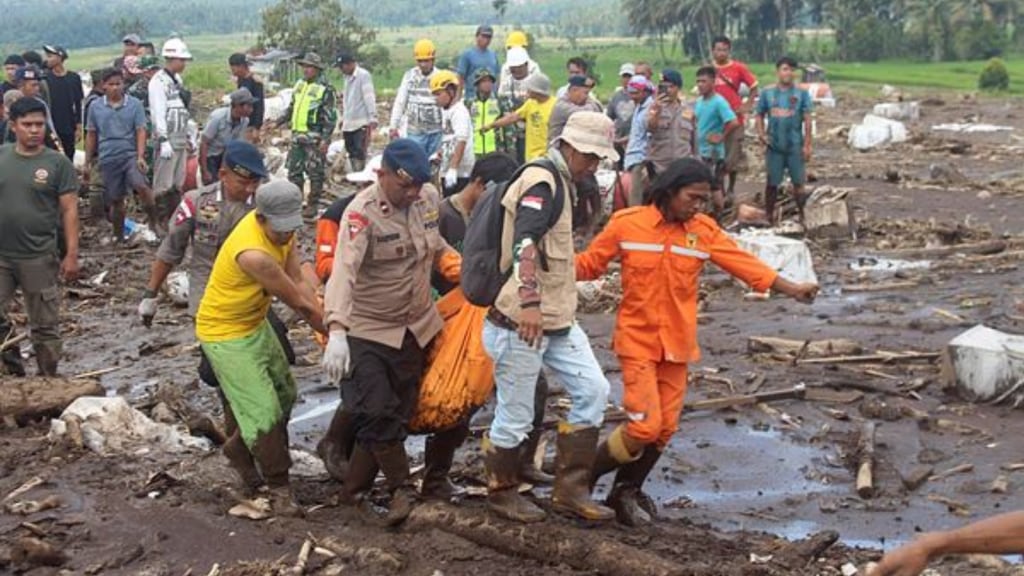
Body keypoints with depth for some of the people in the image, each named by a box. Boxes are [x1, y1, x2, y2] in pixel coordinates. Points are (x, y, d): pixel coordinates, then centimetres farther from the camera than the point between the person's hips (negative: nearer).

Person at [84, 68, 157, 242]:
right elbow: (91, 136, 12)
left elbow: (141, 131, -3)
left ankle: (154, 221, -12)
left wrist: (140, 156, -14)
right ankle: (118, 237, 20)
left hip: (130, 155, -2)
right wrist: (88, 162, 12)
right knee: (116, 200, 8)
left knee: (142, 186, -26)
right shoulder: (95, 107, 6)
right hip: (108, 158, 2)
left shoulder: (134, 104, -1)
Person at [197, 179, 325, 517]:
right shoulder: (253, 253, -35)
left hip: (256, 325, 9)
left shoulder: (281, 229, -9)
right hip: (225, 334, -9)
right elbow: (298, 303, -26)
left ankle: (241, 445, 42)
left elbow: (299, 283, -9)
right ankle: (279, 489, 1)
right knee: (263, 410, -10)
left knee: (284, 394, 19)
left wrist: (326, 327, -18)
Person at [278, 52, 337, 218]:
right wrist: (278, 122, 13)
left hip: (314, 138, -7)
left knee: (315, 173, 0)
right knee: (294, 171, 11)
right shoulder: (299, 85, 12)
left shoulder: (325, 89, -10)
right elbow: (292, 108, 23)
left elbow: (331, 117, -12)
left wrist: (325, 139, -18)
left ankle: (313, 205, 8)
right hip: (297, 136, 8)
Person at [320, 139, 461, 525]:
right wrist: (336, 330, -47)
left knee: (399, 411, 9)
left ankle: (354, 488, 23)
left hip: (417, 326, 6)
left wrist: (449, 259, -1)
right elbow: (344, 270, -35)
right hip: (368, 330, -6)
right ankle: (401, 489, 8)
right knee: (376, 413, -13)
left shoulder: (429, 198, -3)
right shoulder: (362, 213, -22)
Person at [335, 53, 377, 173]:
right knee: (351, 153, 9)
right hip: (348, 123, 9)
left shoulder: (363, 75, -10)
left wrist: (372, 118, -19)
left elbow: (369, 97, -15)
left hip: (361, 123, -9)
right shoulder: (348, 77, 16)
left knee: (360, 154, -10)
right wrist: (343, 118, 21)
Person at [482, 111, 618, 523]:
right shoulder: (542, 182, -16)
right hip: (521, 322, -10)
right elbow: (523, 242, -33)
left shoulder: (561, 183, 16)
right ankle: (502, 494, 21)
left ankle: (570, 491, 11)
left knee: (593, 390, 4)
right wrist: (529, 302, -44)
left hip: (557, 320, 10)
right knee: (515, 417, 1)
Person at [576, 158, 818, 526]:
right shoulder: (626, 223, -8)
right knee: (644, 425, -13)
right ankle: (585, 476, 10)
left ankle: (627, 491, 28)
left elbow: (746, 264, -1)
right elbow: (589, 264, 0)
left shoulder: (704, 231, 1)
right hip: (637, 340, -4)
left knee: (665, 428, 7)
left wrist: (792, 290, -7)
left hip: (677, 345, 4)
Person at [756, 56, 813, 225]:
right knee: (772, 183, 7)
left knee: (798, 183, 3)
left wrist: (807, 145, -7)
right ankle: (769, 217, 17)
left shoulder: (801, 93, -2)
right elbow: (760, 115, 11)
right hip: (774, 146, 1)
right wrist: (761, 134, -5)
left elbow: (807, 120, -3)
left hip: (795, 146, -1)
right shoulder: (767, 93, 3)